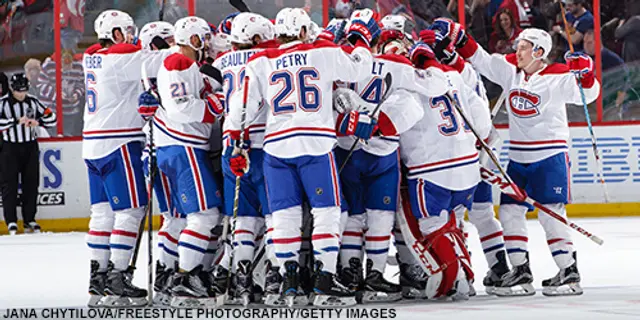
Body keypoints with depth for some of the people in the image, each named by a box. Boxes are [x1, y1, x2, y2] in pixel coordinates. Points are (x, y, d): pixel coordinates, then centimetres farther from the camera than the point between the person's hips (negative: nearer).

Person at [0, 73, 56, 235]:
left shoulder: (33, 101, 4)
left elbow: (52, 119, 4)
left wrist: (38, 121, -15)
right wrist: (17, 121, -30)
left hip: (30, 148, 4)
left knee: (31, 183, 6)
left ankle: (29, 220, 14)